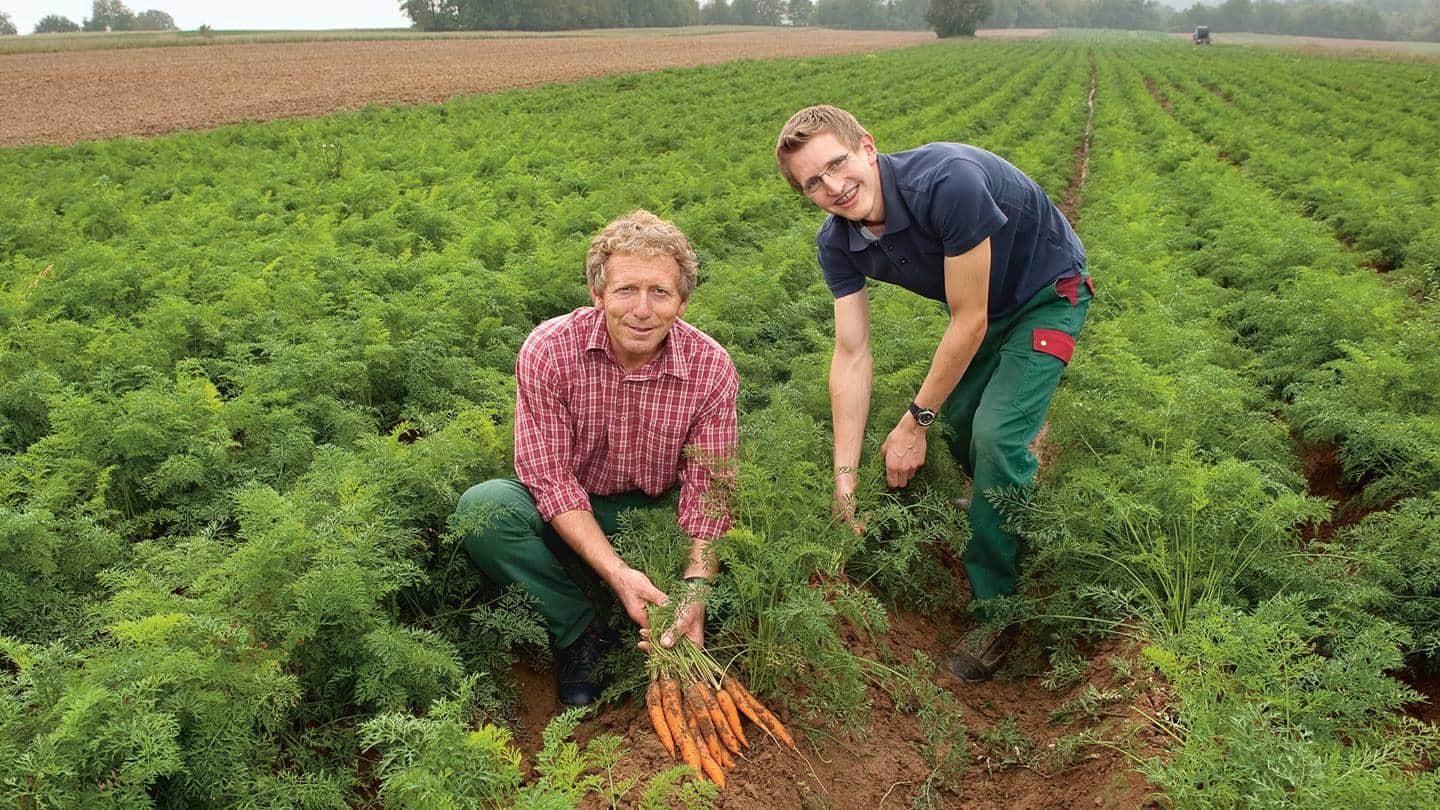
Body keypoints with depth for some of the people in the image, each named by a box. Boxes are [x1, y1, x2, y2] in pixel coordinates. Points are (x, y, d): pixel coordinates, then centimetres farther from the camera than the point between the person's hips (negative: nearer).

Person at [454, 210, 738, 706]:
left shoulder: (711, 367, -16)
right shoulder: (548, 351, -20)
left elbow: (706, 493, -15)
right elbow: (550, 479, -20)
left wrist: (694, 590, -33)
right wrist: (616, 571, -33)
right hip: (568, 516, 0)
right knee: (483, 508, -29)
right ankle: (582, 633, -13)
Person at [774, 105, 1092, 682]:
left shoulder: (948, 181, -38)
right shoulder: (838, 244, -17)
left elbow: (969, 321, -29)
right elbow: (851, 355, -14)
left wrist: (913, 423, -20)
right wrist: (845, 473, -17)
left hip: (1046, 295, -7)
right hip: (984, 306, 7)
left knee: (995, 434, -17)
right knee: (955, 419, 13)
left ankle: (996, 612, -1)